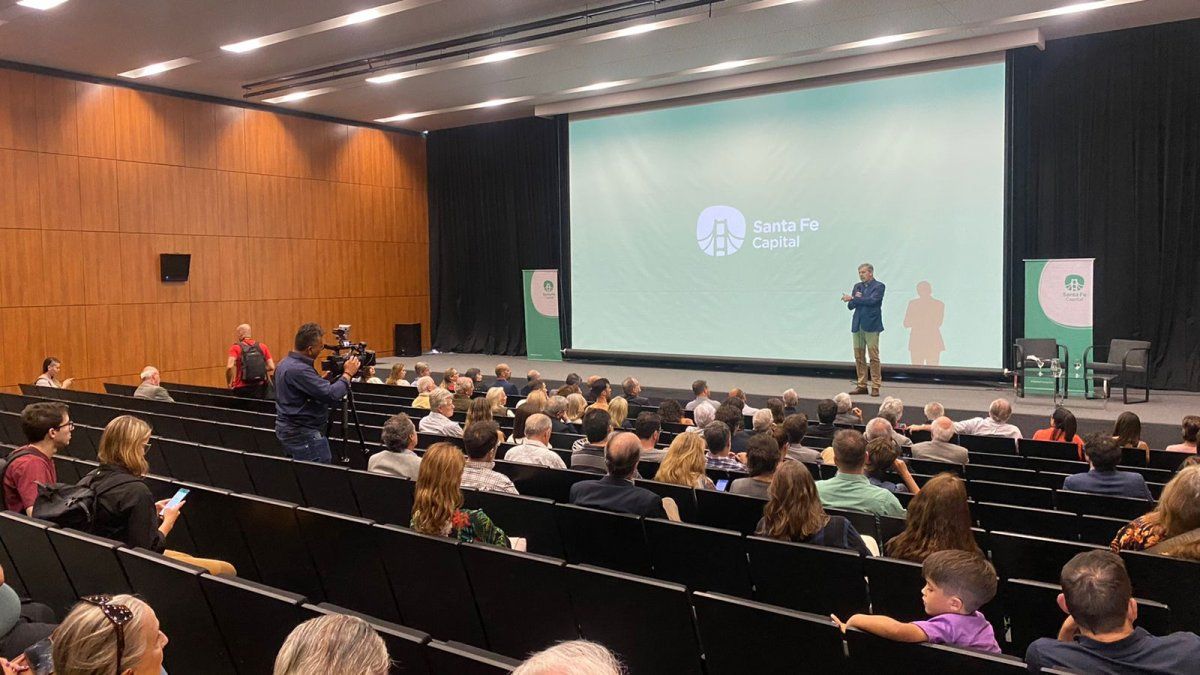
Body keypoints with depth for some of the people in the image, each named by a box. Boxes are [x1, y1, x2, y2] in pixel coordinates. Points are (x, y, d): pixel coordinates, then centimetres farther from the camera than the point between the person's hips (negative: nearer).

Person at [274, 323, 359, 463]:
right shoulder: (299, 370, -24)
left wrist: (326, 377, 6)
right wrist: (348, 374, -12)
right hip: (303, 435, -10)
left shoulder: (286, 363, 8)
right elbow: (331, 395, -26)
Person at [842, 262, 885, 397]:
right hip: (857, 325, 6)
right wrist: (855, 299, -10)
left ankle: (876, 387, -1)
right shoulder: (857, 286, 15)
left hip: (871, 325, -6)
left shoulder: (879, 286, -2)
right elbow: (850, 306, 11)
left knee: (873, 356, -5)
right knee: (859, 357, 6)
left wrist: (853, 298, -14)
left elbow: (872, 300, -18)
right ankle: (862, 385, 12)